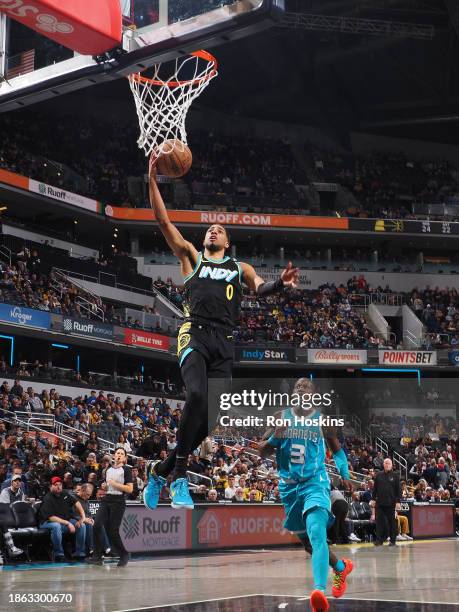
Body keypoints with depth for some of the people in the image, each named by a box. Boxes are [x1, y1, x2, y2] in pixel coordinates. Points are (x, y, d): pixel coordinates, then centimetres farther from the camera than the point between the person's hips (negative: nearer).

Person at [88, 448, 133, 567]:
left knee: (113, 531, -5)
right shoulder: (108, 470, 18)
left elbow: (130, 489, -8)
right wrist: (104, 486, 9)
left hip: (118, 501, -6)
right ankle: (97, 557, -7)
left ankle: (124, 555, 16)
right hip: (106, 500, 6)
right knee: (97, 525, -11)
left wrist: (114, 483, -11)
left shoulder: (126, 470, -1)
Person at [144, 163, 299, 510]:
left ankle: (161, 470, 11)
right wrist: (153, 180, 4)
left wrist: (280, 284, -14)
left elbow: (261, 289, 9)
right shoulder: (191, 256, 21)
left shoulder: (240, 268, 26)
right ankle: (179, 476, -17)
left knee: (213, 413, -6)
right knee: (197, 395, -28)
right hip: (195, 334, -3)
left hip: (224, 341, 3)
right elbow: (164, 222, 13)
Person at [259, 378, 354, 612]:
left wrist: (345, 474, 3)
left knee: (317, 534, -26)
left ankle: (320, 591, -40)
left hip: (315, 483, -4)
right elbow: (262, 452, 5)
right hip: (289, 486, 4)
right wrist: (275, 438, -15)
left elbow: (336, 447, 16)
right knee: (306, 541, 16)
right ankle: (341, 567, 43)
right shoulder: (281, 417, 3)